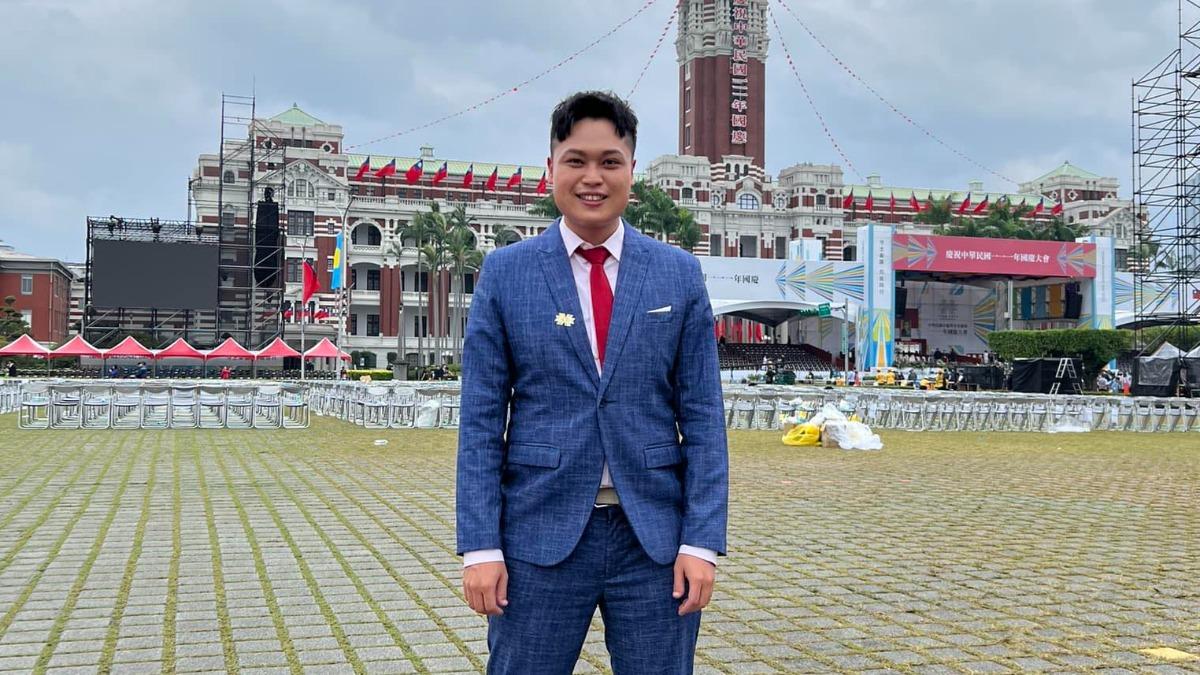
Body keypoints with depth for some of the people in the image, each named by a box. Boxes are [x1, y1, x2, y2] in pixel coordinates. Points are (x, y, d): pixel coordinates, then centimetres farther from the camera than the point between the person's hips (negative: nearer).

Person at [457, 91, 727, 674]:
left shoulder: (680, 274, 4)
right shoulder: (504, 273, 2)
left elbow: (702, 417, 3)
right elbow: (480, 420, 0)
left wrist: (701, 540, -4)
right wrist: (480, 545, -6)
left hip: (655, 537, 1)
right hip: (541, 536, -1)